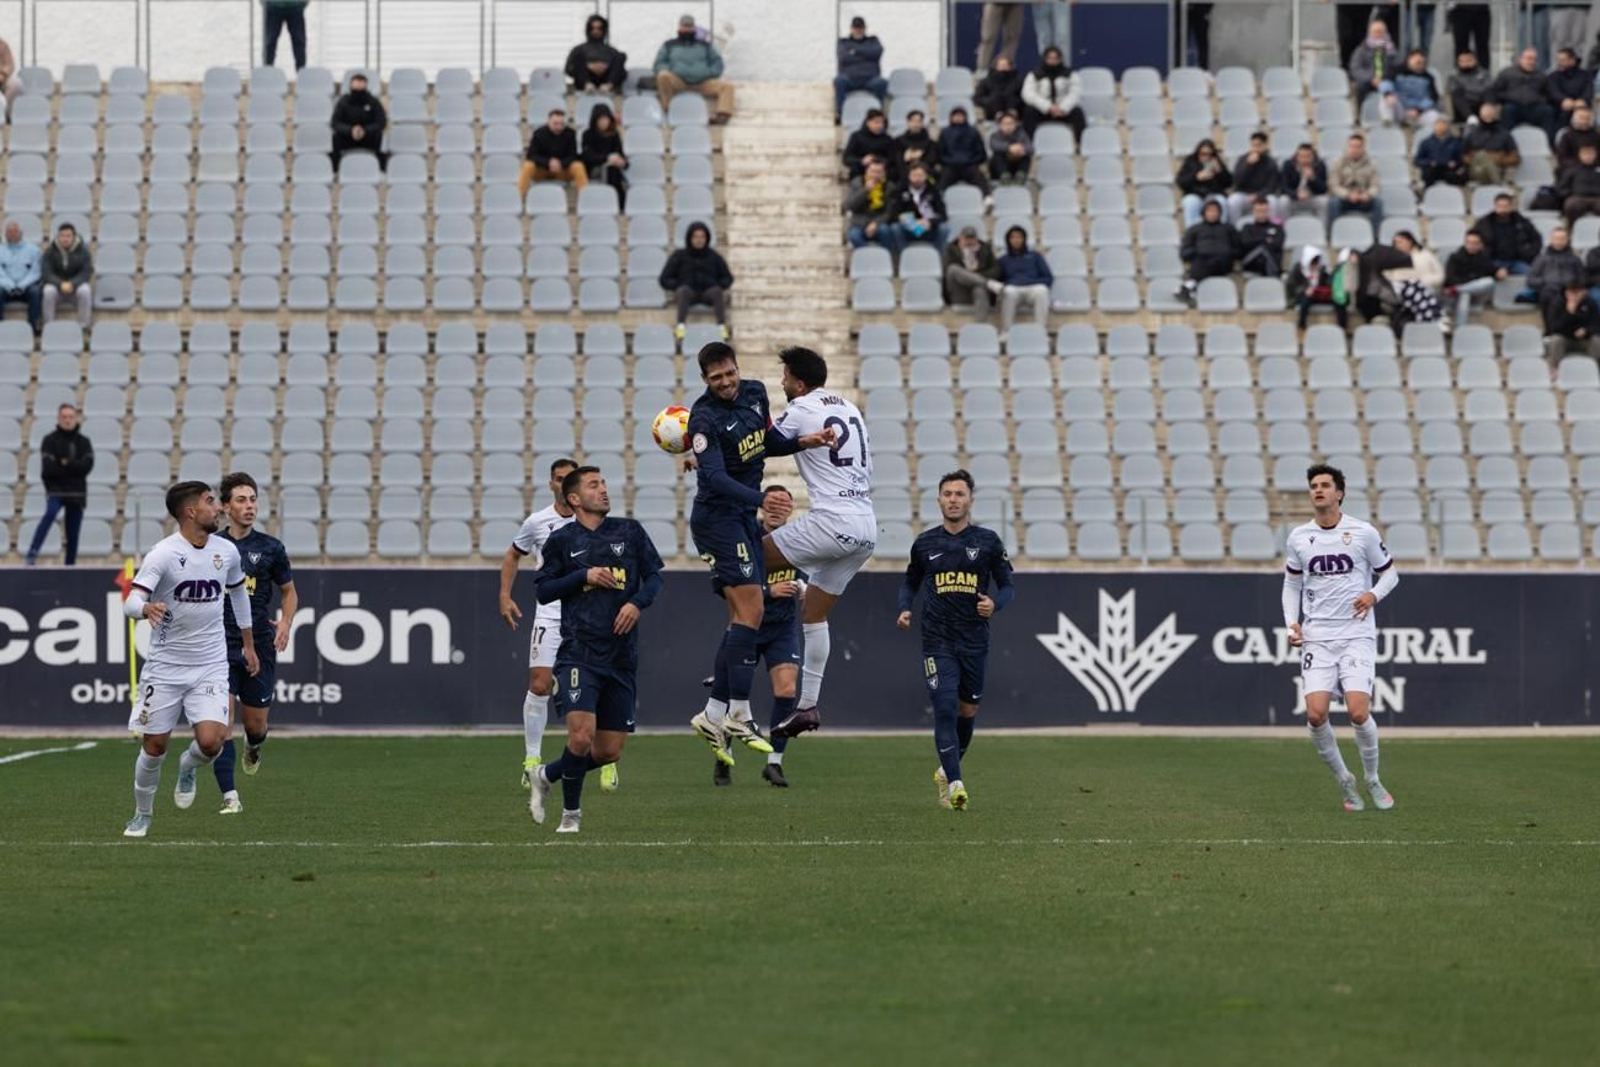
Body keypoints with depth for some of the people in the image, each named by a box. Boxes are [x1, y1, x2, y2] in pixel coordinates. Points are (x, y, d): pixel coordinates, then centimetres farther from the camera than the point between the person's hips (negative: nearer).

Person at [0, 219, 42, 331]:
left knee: (35, 291, -35)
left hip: (26, 287, -1)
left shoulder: (32, 249, 10)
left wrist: (21, 286, -16)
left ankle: (33, 325, -31)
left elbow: (35, 272, 0)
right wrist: (10, 286, -17)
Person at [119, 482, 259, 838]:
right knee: (154, 747, 4)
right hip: (165, 666, -2)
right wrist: (147, 609, -46)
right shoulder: (164, 553, -14)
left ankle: (188, 769, 19)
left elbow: (239, 592, 23)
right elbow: (131, 601, -23)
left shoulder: (227, 551, 2)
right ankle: (142, 815, 27)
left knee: (210, 741, -16)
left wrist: (248, 644, 28)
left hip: (210, 665, 3)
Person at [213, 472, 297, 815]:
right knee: (222, 720, -14)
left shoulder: (270, 548, 2)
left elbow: (290, 592, 13)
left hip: (259, 646, 1)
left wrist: (285, 623, -4)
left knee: (255, 723, 9)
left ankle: (254, 747, 48)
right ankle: (229, 796, -11)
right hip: (220, 646, -1)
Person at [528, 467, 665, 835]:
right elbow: (544, 590, 5)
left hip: (622, 656, 4)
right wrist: (585, 576, -9)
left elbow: (653, 575, 13)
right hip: (579, 652, -3)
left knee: (609, 751, 4)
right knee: (581, 736, -20)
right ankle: (571, 814, 2)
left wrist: (637, 602, -7)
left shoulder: (629, 532, 9)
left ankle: (547, 775, 30)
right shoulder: (563, 540, 4)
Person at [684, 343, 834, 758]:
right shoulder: (705, 418, -19)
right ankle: (740, 715, -17)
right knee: (751, 611, -17)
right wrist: (761, 499, -42)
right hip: (717, 518, -9)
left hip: (744, 519, 9)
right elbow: (715, 477, -29)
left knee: (742, 617, 7)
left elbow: (768, 443, 22)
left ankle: (713, 715, 11)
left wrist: (802, 442, 3)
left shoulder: (754, 394, 6)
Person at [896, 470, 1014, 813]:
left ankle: (946, 770, 36)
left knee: (968, 711, 12)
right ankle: (955, 783, -19)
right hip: (938, 640, -1)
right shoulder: (925, 543, 5)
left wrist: (995, 604, -15)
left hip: (975, 641, 1)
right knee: (945, 708, -15)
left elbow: (1008, 585, 7)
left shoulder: (988, 541, 1)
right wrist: (904, 609, 1)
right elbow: (910, 581, 19)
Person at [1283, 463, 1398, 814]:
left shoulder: (1363, 533, -1)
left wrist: (1373, 595, -10)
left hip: (1356, 635, -2)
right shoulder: (1299, 537, 7)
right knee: (1315, 714, -13)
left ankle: (1373, 781, 9)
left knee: (1359, 713, -15)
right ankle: (1345, 782, 8)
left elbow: (1389, 572, 11)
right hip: (1316, 638, 2)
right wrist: (1292, 623, 4)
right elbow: (1292, 583, 19)